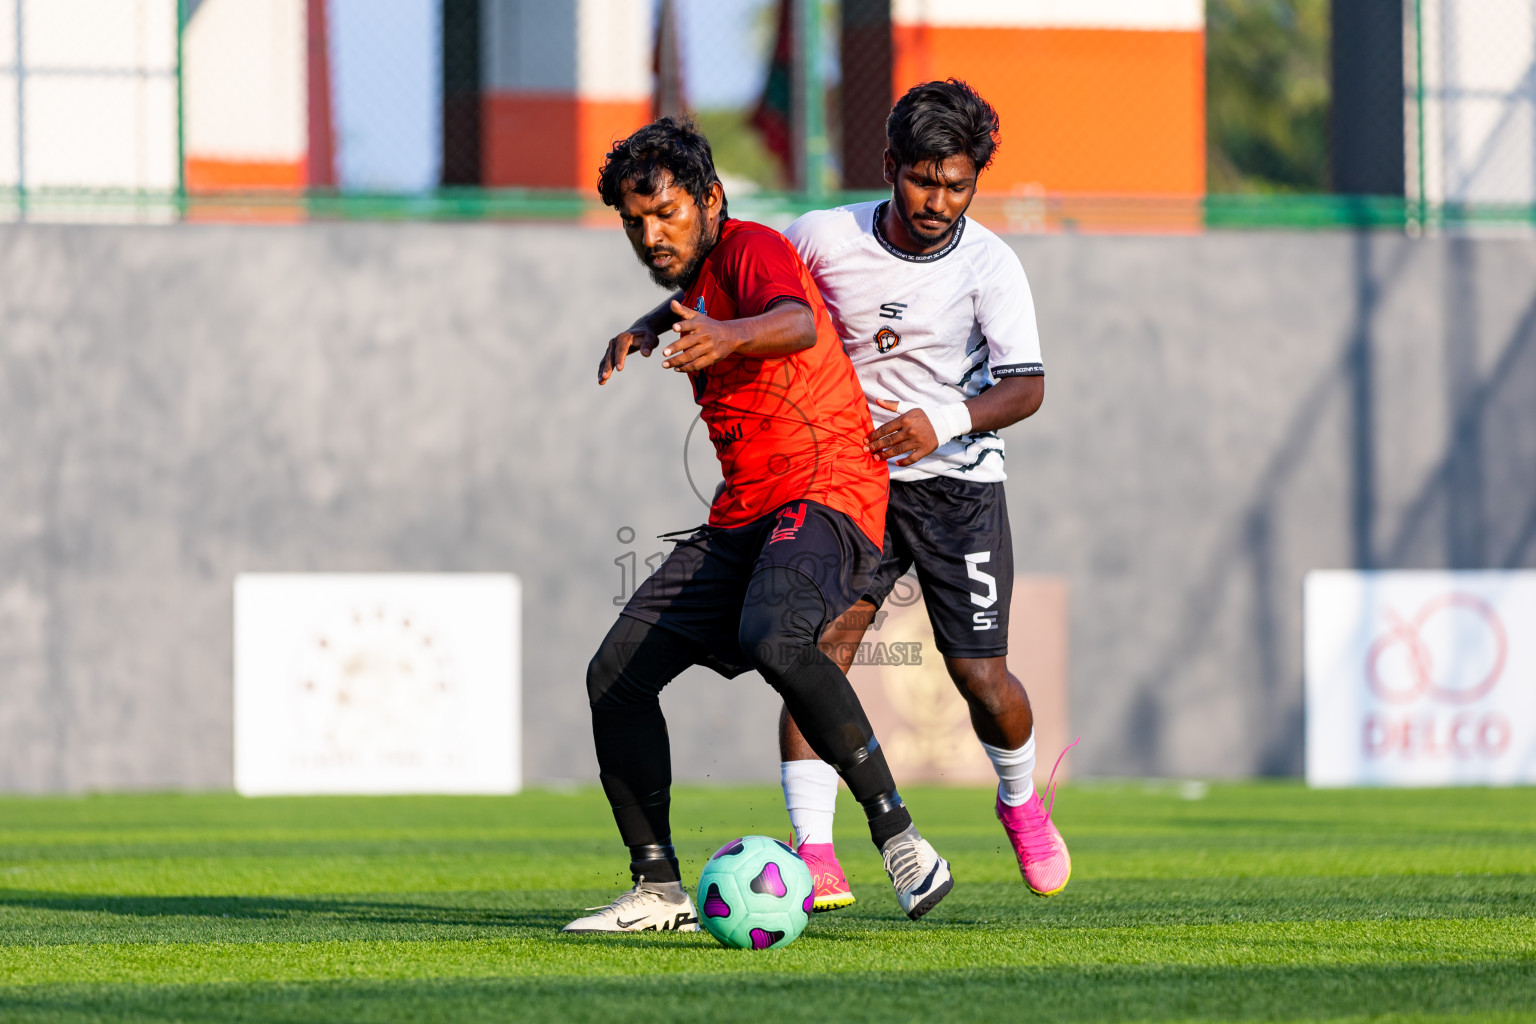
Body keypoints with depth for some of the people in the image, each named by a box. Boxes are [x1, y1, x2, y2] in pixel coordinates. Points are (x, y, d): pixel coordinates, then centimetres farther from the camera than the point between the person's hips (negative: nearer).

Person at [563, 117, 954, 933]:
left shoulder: (752, 249, -11)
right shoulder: (698, 275, 16)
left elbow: (796, 324, -36)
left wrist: (727, 337, -57)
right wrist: (646, 330, 24)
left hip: (825, 498, -9)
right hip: (740, 520, 9)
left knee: (773, 639, -37)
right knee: (614, 674, 0)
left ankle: (899, 837, -31)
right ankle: (657, 889, 9)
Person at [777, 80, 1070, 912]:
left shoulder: (989, 265, -12)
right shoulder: (825, 239, -7)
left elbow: (1026, 388, -20)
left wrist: (945, 422, -36)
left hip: (958, 479, -1)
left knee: (982, 678, -3)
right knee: (819, 647, -19)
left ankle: (1019, 799, 31)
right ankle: (813, 851, -21)